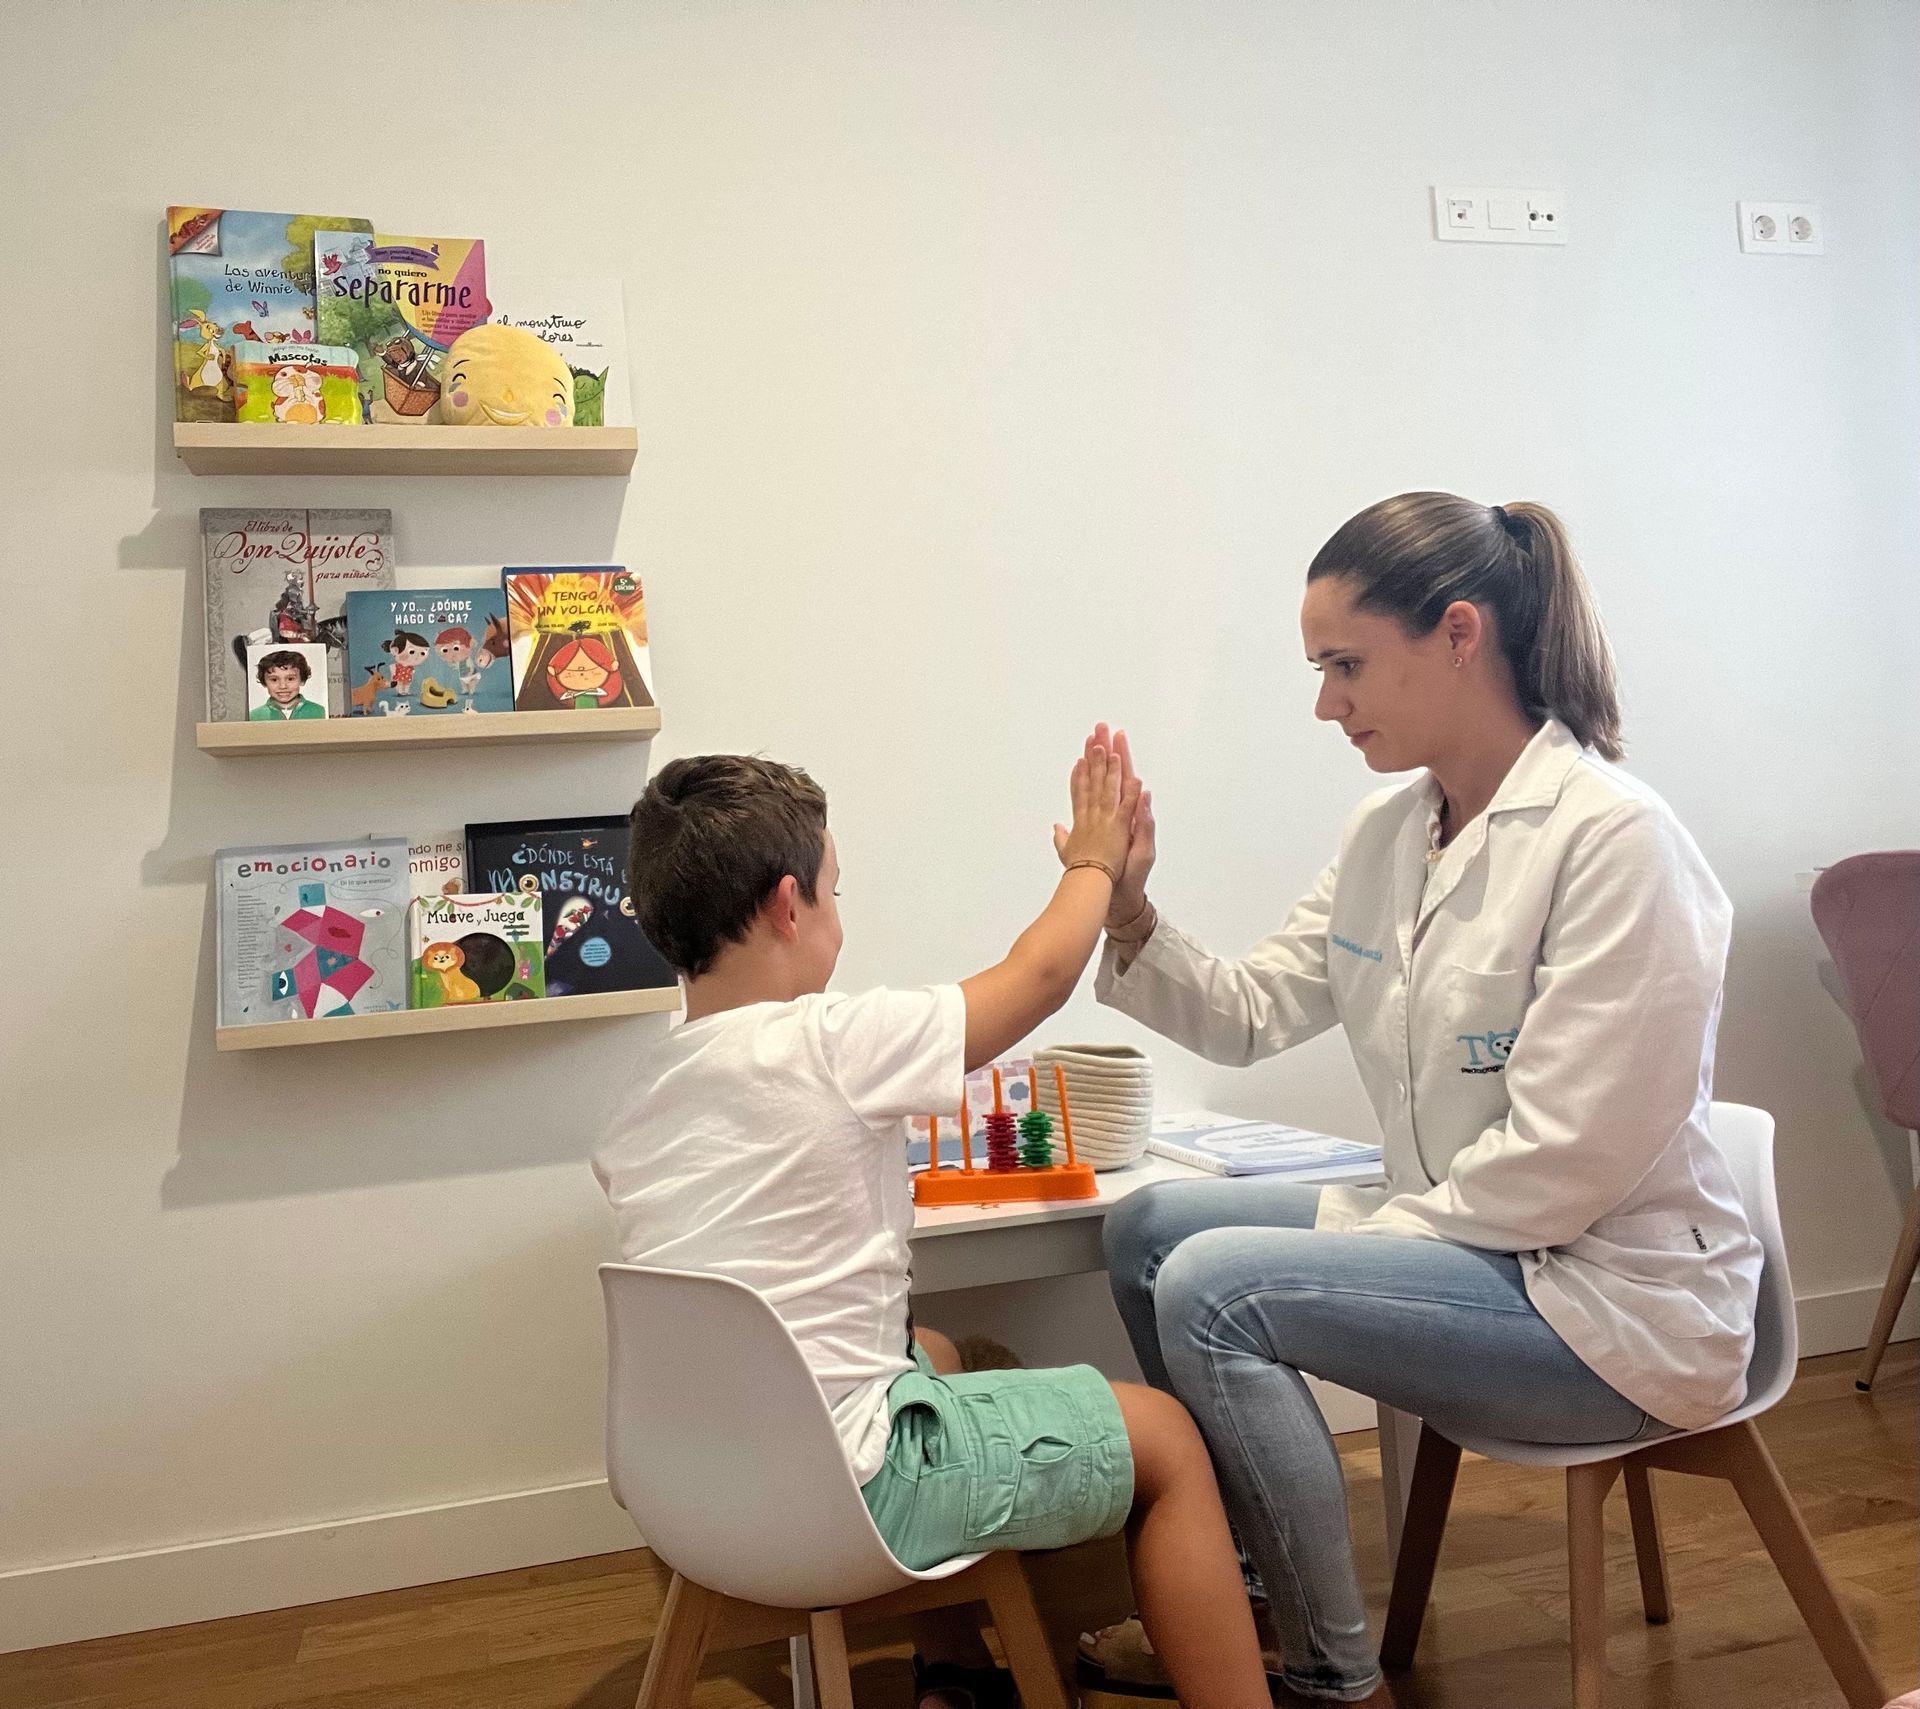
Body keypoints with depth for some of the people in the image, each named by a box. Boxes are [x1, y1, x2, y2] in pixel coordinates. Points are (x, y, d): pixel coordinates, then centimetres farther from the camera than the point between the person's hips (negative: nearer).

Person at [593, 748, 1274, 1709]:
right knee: (1166, 1438, 6)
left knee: (935, 1352, 33)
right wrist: (1094, 863, 13)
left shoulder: (635, 1101, 2)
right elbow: (1041, 974, -5)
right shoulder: (828, 1044, -19)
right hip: (838, 1491, -8)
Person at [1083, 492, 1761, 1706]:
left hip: (1614, 1293, -8)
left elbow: (1562, 1165, -24)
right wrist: (1129, 908, -11)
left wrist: (1358, 1231, -14)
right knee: (1150, 1226, 6)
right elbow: (1247, 1014, 5)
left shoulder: (1612, 839, -21)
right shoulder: (1387, 835, 4)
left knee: (1212, 1286, -21)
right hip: (1465, 1238, 9)